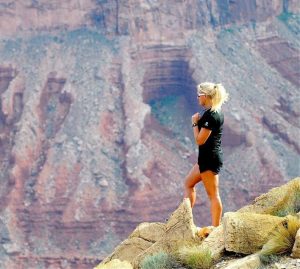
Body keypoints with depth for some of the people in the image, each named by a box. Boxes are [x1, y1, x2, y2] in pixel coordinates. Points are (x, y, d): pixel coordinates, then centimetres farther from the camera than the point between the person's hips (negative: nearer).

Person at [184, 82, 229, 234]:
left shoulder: (210, 115, -20)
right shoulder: (217, 113, 11)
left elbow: (200, 140, -19)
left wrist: (195, 123, -10)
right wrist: (199, 121, 10)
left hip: (209, 158, -11)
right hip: (210, 157, 11)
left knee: (213, 194, -6)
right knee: (188, 183, 21)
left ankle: (215, 228, -2)